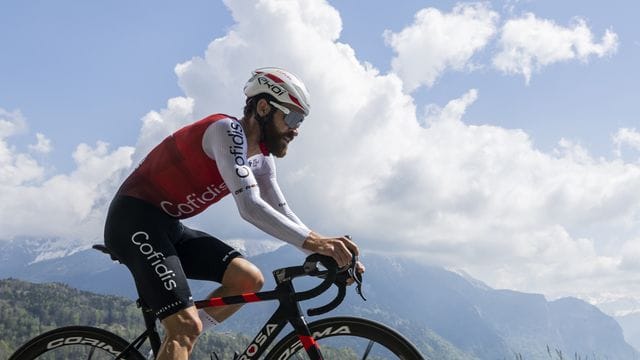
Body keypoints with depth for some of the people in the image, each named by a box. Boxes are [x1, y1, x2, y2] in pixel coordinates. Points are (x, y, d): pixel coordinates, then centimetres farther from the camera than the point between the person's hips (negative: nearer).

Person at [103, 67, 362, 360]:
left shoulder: (261, 158, 9)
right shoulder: (228, 130, -19)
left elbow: (282, 213, 13)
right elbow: (250, 207, -30)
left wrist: (328, 251, 0)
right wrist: (314, 241, -33)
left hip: (168, 226, 9)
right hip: (134, 220, -9)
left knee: (250, 280, 0)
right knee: (187, 325, -19)